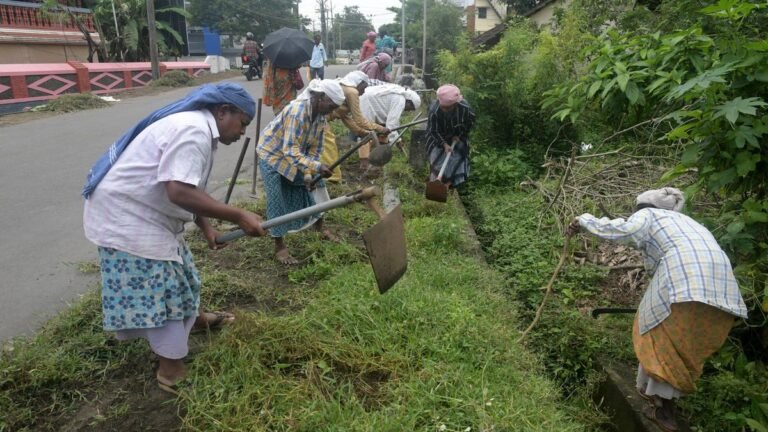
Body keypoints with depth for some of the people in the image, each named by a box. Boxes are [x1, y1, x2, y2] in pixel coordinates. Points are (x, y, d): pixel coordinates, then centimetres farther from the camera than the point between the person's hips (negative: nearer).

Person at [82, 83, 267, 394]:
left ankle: (191, 319, 48)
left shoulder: (197, 127, 12)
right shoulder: (194, 130, -24)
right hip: (126, 216, -11)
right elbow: (179, 192, -35)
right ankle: (172, 369, 12)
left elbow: (188, 189, 18)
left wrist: (206, 228, 14)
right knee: (160, 288, -2)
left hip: (140, 212, 11)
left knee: (173, 275, 25)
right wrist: (238, 216, -30)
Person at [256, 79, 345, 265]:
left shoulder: (320, 115, -10)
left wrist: (308, 174, -11)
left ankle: (319, 225, 29)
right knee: (277, 200, -8)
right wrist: (316, 167, -47)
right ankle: (279, 246, 1)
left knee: (313, 185, 10)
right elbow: (290, 151, -40)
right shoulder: (297, 111, -35)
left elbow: (315, 148, -3)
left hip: (295, 153, 8)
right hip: (272, 154, -7)